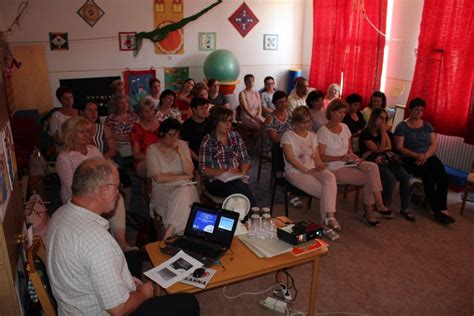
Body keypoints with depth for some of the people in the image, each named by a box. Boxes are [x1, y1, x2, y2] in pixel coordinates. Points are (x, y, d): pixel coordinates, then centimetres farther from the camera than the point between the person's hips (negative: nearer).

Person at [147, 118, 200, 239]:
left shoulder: (182, 145, 7)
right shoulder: (152, 150, -1)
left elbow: (189, 172, -2)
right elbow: (158, 177, -11)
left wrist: (180, 152, -13)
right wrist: (183, 177, -7)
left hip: (184, 187, 2)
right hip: (163, 190, -2)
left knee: (184, 193, -34)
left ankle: (168, 234, -34)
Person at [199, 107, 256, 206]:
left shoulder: (236, 137, 12)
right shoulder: (208, 141, -1)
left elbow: (245, 160, 12)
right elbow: (203, 169, -5)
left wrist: (243, 173, -8)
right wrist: (225, 171, -17)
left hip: (237, 179, 3)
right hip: (216, 182, -3)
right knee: (241, 188, -31)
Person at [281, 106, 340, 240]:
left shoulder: (312, 136, 21)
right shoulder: (288, 136, 2)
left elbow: (317, 156, 16)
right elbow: (289, 158, -10)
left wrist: (320, 165, -9)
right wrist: (306, 170, -19)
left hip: (313, 170, 5)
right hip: (295, 172, -5)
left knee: (330, 177, -30)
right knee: (326, 192, -25)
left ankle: (328, 217, -36)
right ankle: (328, 219, -11)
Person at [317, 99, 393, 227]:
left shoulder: (344, 127, 11)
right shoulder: (323, 131, -10)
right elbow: (320, 157, -13)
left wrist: (351, 155, -4)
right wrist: (340, 158, -23)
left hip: (349, 163, 6)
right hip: (336, 168, -6)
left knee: (372, 167, -22)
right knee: (369, 179, -19)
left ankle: (374, 208, -21)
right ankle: (378, 206, 3)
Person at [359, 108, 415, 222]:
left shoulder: (383, 131, 17)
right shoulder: (365, 134, -6)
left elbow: (389, 147, 9)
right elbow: (379, 150, -10)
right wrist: (383, 132, -9)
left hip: (386, 159, 7)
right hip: (373, 162, -7)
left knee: (405, 176, -18)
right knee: (390, 178, -30)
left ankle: (404, 208, -7)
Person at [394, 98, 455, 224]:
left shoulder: (427, 126, 16)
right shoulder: (402, 126, 1)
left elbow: (434, 144, 7)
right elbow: (399, 147, -7)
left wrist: (425, 156, -13)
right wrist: (417, 155, -21)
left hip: (428, 157, 4)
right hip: (410, 159, -4)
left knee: (442, 175, -26)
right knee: (428, 174, -31)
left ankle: (441, 209, -22)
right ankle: (438, 209, -21)